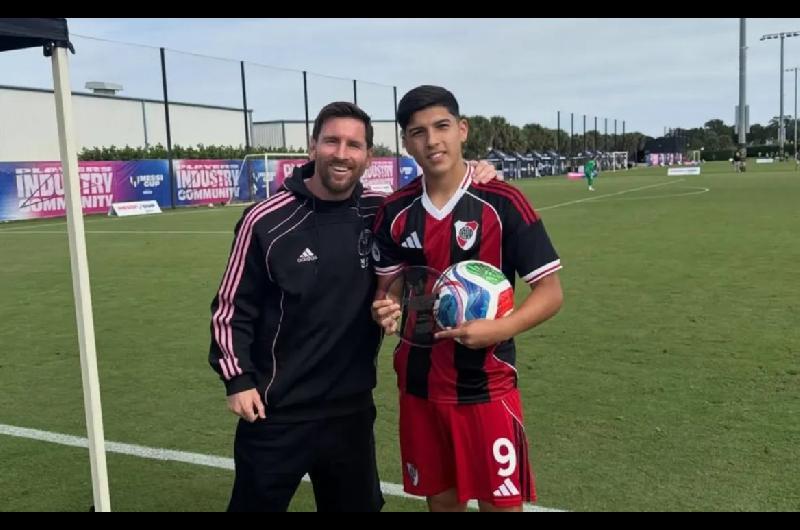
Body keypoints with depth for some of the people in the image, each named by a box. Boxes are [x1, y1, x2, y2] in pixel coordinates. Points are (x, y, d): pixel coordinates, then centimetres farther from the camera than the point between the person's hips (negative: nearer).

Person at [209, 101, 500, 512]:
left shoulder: (381, 213, -3)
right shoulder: (267, 221, -12)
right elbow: (232, 306, -4)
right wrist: (237, 379, -9)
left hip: (352, 409, 4)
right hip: (276, 413, -3)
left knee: (360, 504, 21)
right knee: (256, 503, 13)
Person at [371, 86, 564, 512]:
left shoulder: (502, 203, -11)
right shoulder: (395, 211, 1)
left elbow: (550, 291, -9)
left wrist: (498, 329, -25)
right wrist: (386, 309, -12)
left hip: (486, 387, -3)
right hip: (419, 386, 4)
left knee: (500, 502, 5)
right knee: (440, 498, 17)